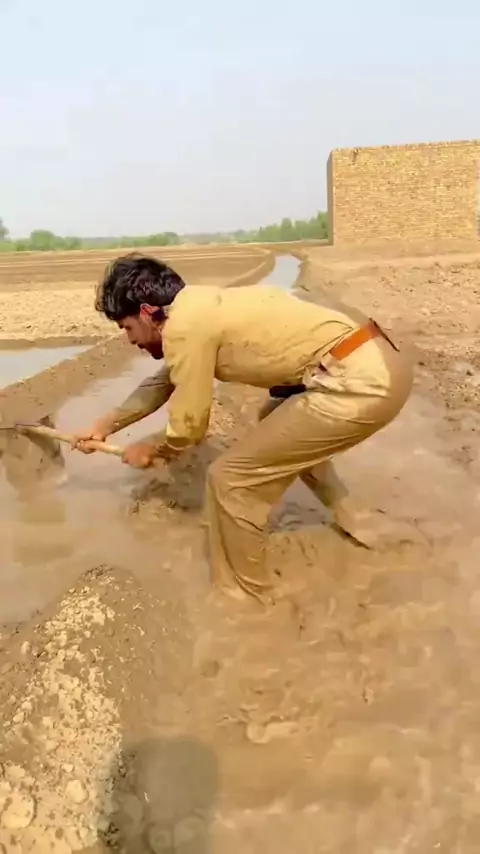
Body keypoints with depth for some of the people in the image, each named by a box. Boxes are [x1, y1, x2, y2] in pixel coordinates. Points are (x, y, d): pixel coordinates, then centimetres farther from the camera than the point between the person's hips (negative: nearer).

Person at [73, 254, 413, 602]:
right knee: (278, 423, 36)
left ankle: (244, 596, 19)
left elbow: (189, 426, -1)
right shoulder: (199, 308, 18)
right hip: (380, 363, 10)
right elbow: (164, 383, 32)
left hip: (360, 383, -10)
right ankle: (350, 523, 47)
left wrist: (149, 450, 20)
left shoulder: (184, 327, -11)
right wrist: (104, 426, 41)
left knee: (230, 479, -2)